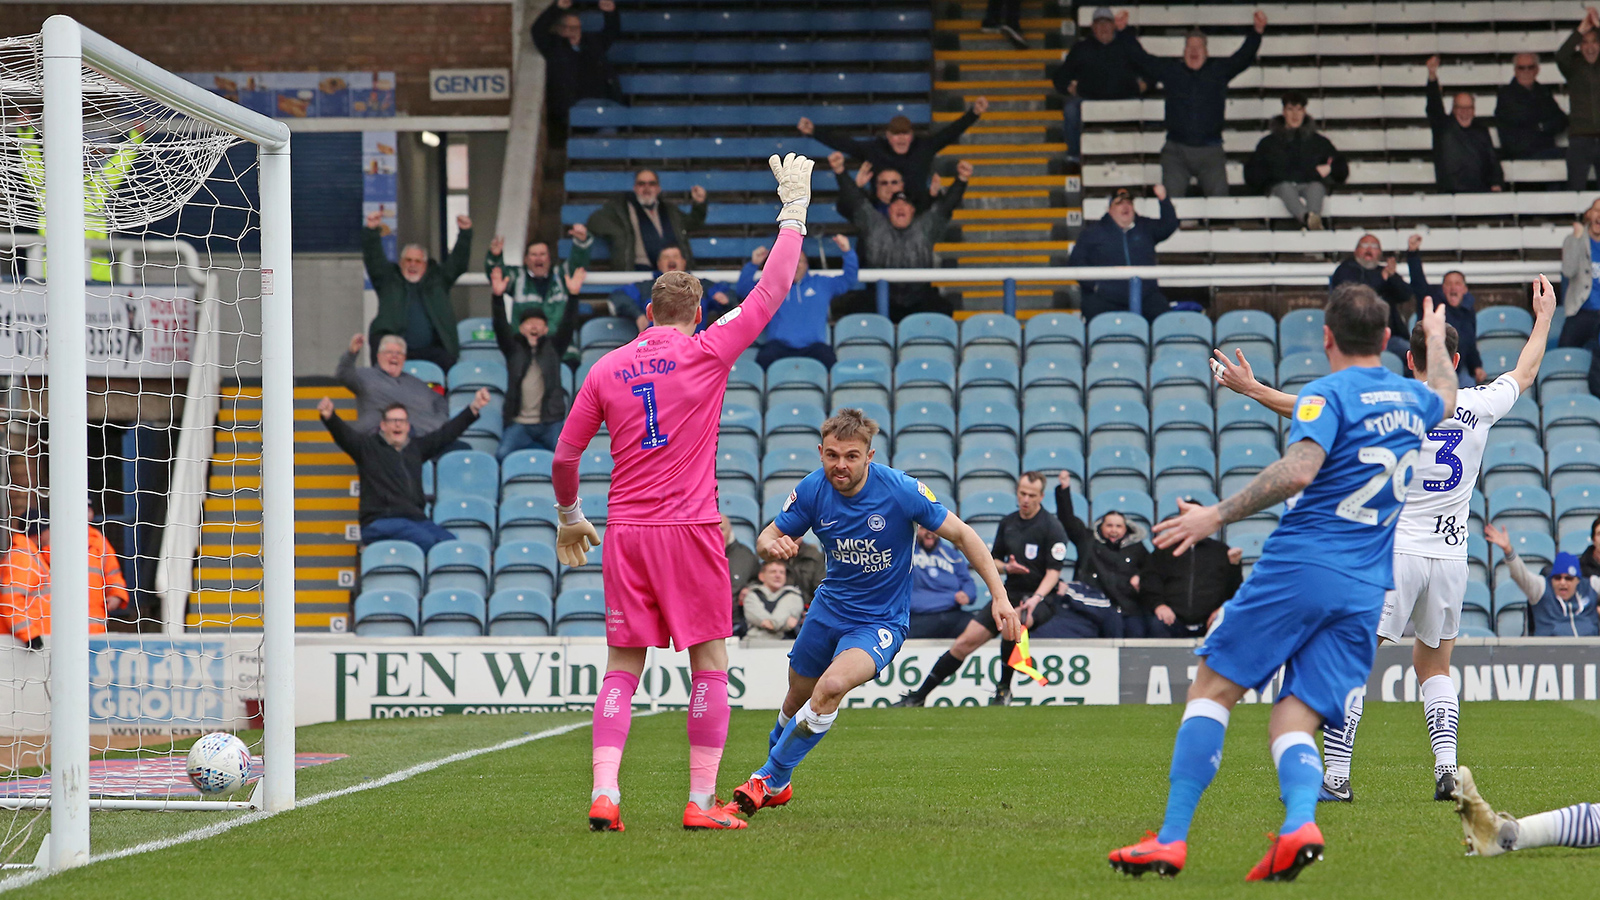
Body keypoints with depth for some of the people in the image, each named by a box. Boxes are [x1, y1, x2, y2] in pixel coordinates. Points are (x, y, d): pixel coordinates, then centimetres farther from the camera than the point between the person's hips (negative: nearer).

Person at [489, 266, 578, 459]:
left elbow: (567, 325, -2)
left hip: (550, 422, 0)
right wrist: (498, 297, -20)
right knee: (503, 455, -25)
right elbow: (500, 327, -3)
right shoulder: (513, 347, 12)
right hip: (519, 423, 0)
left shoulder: (553, 347, 12)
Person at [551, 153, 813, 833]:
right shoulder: (706, 353, -2)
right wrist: (794, 206, 14)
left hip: (625, 534, 3)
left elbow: (563, 457, 11)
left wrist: (569, 517, 29)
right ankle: (701, 801, -1)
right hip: (689, 530, -3)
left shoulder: (606, 369, 7)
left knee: (623, 667, 6)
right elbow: (771, 291, 5)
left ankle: (604, 795, -5)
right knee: (710, 664, 3)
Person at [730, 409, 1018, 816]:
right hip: (829, 609, 4)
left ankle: (770, 779, -12)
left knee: (832, 686, -28)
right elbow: (766, 539, -1)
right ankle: (778, 786, 44)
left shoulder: (900, 490, -22)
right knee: (797, 700, 16)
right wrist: (772, 546, -27)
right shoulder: (812, 490, -12)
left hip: (880, 622, -4)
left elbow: (961, 534, -12)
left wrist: (999, 595, -15)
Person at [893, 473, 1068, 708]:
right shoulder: (1008, 523, 10)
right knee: (967, 640, -8)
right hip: (1010, 595, 5)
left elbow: (1053, 572, -13)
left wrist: (1036, 599, -28)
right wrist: (1007, 567, -2)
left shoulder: (1051, 527, -8)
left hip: (1042, 599, -5)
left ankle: (1003, 689, -20)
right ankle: (918, 697, -2)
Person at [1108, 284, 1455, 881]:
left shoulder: (1328, 394, -5)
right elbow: (1446, 397, 43)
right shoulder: (1412, 400, 17)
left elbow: (1299, 470, -21)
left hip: (1300, 566, -6)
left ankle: (1172, 838, -6)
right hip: (1366, 591, 6)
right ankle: (1300, 823, -29)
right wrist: (1436, 338, 62)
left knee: (1212, 690, 2)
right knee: (1293, 723, 2)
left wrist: (1218, 516, -17)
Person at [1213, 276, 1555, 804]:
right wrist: (1544, 318, 35)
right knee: (1435, 667, 19)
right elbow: (1525, 375, 21)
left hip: (1395, 552, -4)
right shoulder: (1479, 405, 2)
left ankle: (1336, 775, -4)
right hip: (1451, 555, 4)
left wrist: (1253, 389, -8)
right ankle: (1446, 765, 1)